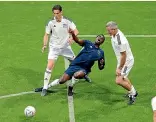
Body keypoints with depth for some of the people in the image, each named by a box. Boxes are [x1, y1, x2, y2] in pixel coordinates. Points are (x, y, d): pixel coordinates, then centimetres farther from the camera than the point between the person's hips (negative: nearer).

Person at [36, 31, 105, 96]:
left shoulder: (100, 52, 8)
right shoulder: (88, 44, 3)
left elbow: (100, 67, 10)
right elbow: (78, 41, -15)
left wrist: (102, 64, -14)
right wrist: (73, 33, -35)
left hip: (84, 69, 0)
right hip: (75, 65, 0)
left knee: (77, 74, -35)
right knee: (62, 80, -8)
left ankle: (70, 88, -6)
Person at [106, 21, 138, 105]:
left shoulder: (120, 41, -35)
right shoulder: (114, 34, -6)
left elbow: (124, 56, -28)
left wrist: (119, 68, -21)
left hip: (127, 61, -10)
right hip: (121, 60, 10)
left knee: (119, 81, -15)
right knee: (123, 77, 28)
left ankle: (132, 93, 8)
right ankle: (133, 91, 50)